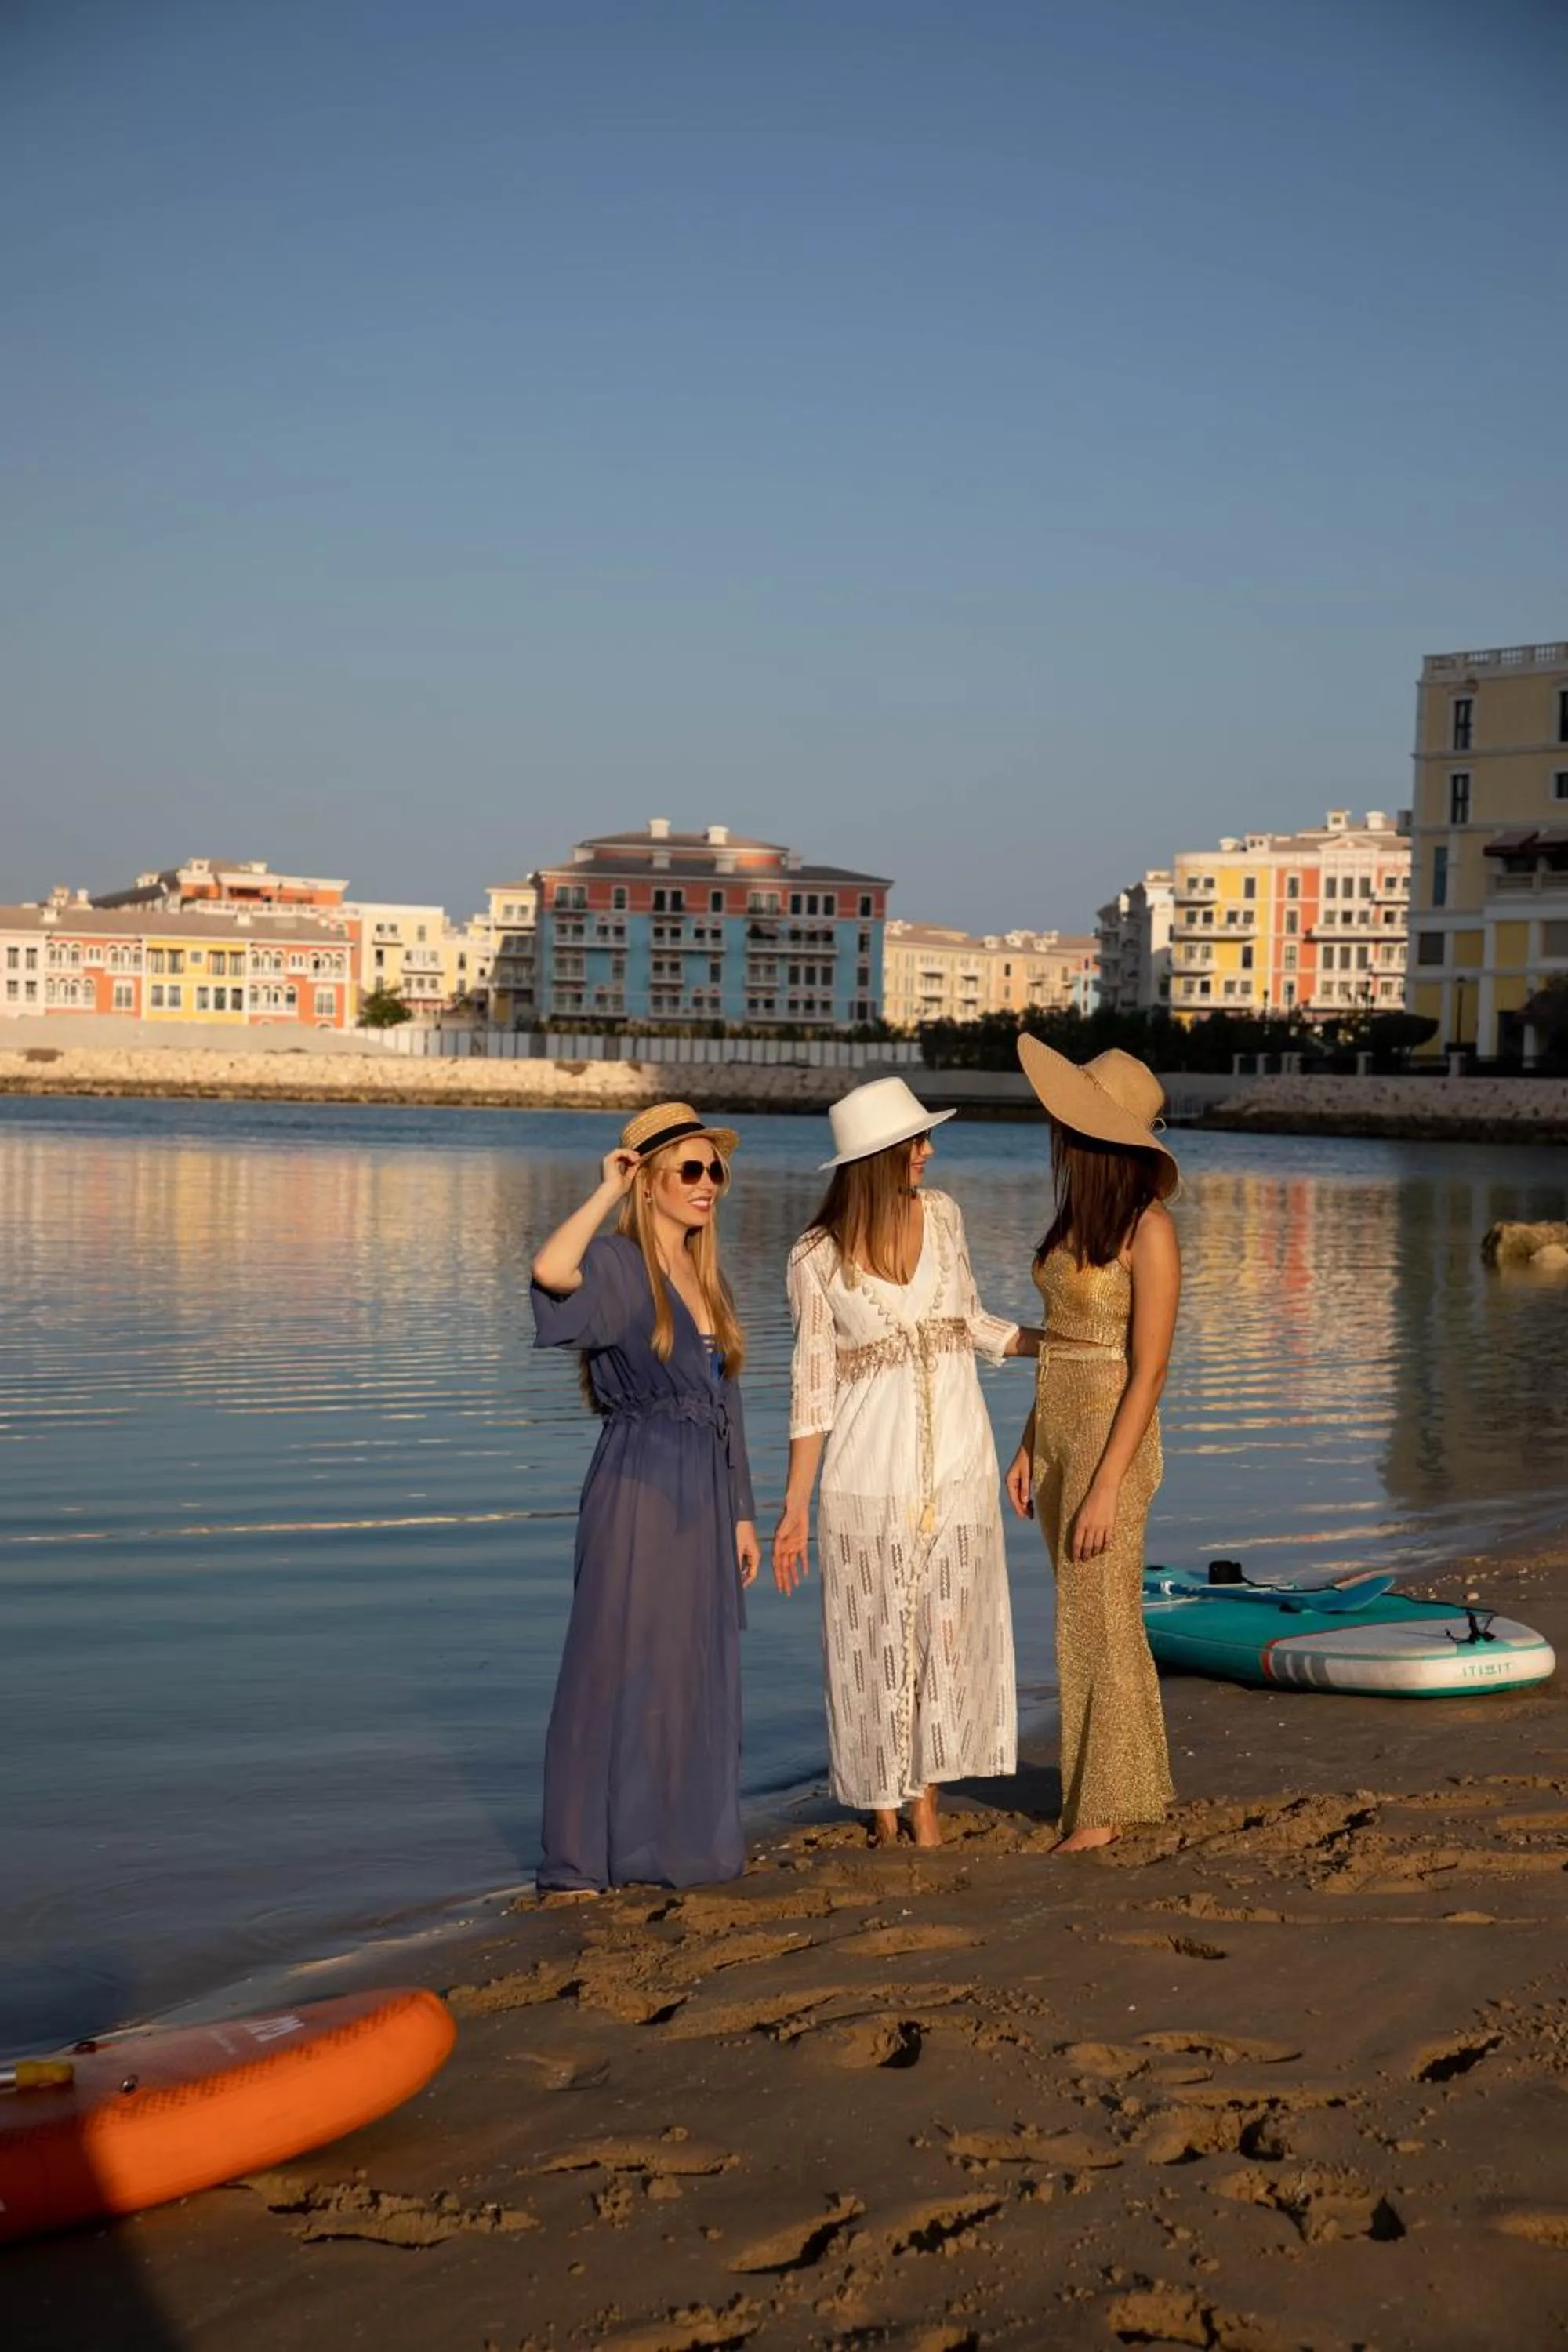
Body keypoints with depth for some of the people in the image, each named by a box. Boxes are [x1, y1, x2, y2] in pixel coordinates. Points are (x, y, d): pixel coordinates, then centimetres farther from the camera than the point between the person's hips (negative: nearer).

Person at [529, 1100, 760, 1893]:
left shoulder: (706, 1278, 14)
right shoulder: (618, 1267, -9)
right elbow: (550, 1270, -34)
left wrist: (741, 1512, 16)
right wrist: (608, 1191, -21)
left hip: (703, 1494, 8)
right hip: (637, 1491, -7)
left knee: (699, 1672, 12)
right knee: (618, 1666, -4)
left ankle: (684, 1840, 24)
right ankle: (582, 1856, 3)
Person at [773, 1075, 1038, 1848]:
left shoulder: (941, 1214, 2)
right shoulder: (816, 1257, -9)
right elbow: (813, 1386, -4)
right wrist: (794, 1504, -4)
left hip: (959, 1461, 3)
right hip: (870, 1472, -3)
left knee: (948, 1633, 7)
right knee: (877, 1641, 5)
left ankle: (925, 1806, 20)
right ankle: (885, 1819, 19)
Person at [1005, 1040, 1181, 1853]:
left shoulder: (1147, 1228, -16)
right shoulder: (1078, 1213, 9)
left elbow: (1148, 1370, -17)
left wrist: (1106, 1487, -19)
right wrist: (1028, 1446, 13)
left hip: (1112, 1439, -8)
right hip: (1055, 1430, 8)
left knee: (1100, 1626, 0)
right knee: (1086, 1623, 14)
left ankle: (1104, 1810, 11)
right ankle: (1123, 1790, 26)